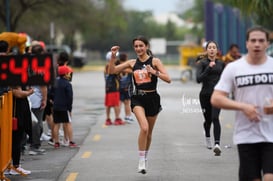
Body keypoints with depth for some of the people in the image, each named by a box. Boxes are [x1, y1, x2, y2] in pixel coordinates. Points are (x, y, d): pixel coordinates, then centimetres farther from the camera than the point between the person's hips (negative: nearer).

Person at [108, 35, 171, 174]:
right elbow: (112, 71, 6)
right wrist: (113, 56, -7)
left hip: (152, 98, 1)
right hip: (137, 98, 0)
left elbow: (168, 79, -9)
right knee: (144, 127, -24)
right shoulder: (132, 63, 5)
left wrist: (155, 72, -22)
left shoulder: (155, 61, -2)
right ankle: (141, 160, -16)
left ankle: (145, 157, 36)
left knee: (149, 132, 14)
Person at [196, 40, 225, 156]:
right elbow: (198, 79, -17)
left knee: (215, 118, -20)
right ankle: (207, 137, 46)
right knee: (208, 119, 14)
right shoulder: (202, 63, -3)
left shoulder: (221, 64, 6)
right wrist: (209, 68, -25)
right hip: (205, 95, 0)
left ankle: (217, 144, -31)